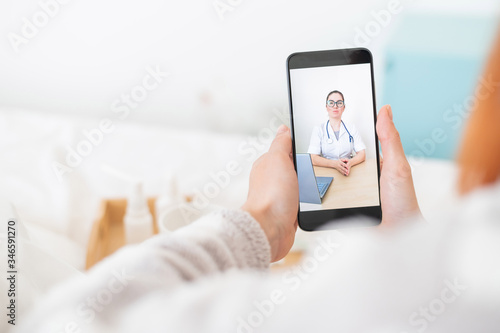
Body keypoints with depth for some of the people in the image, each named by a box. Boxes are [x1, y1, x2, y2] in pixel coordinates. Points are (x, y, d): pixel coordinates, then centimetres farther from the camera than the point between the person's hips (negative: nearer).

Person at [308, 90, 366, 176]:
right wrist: (334, 164, -24)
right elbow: (312, 158, -7)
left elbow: (362, 154, 4)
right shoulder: (318, 130, 5)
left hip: (349, 173, 2)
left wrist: (350, 163, -20)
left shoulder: (351, 128, 12)